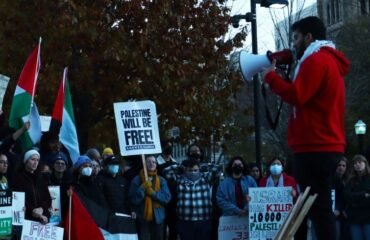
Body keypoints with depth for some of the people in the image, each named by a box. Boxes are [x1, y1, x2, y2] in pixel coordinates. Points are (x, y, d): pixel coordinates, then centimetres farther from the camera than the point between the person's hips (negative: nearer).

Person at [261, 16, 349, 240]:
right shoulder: (329, 60, 24)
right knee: (320, 206, 12)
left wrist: (271, 76, -4)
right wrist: (282, 77, 10)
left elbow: (297, 96, -18)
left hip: (316, 148, -10)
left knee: (318, 207, -11)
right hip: (326, 146, 10)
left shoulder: (316, 60, -9)